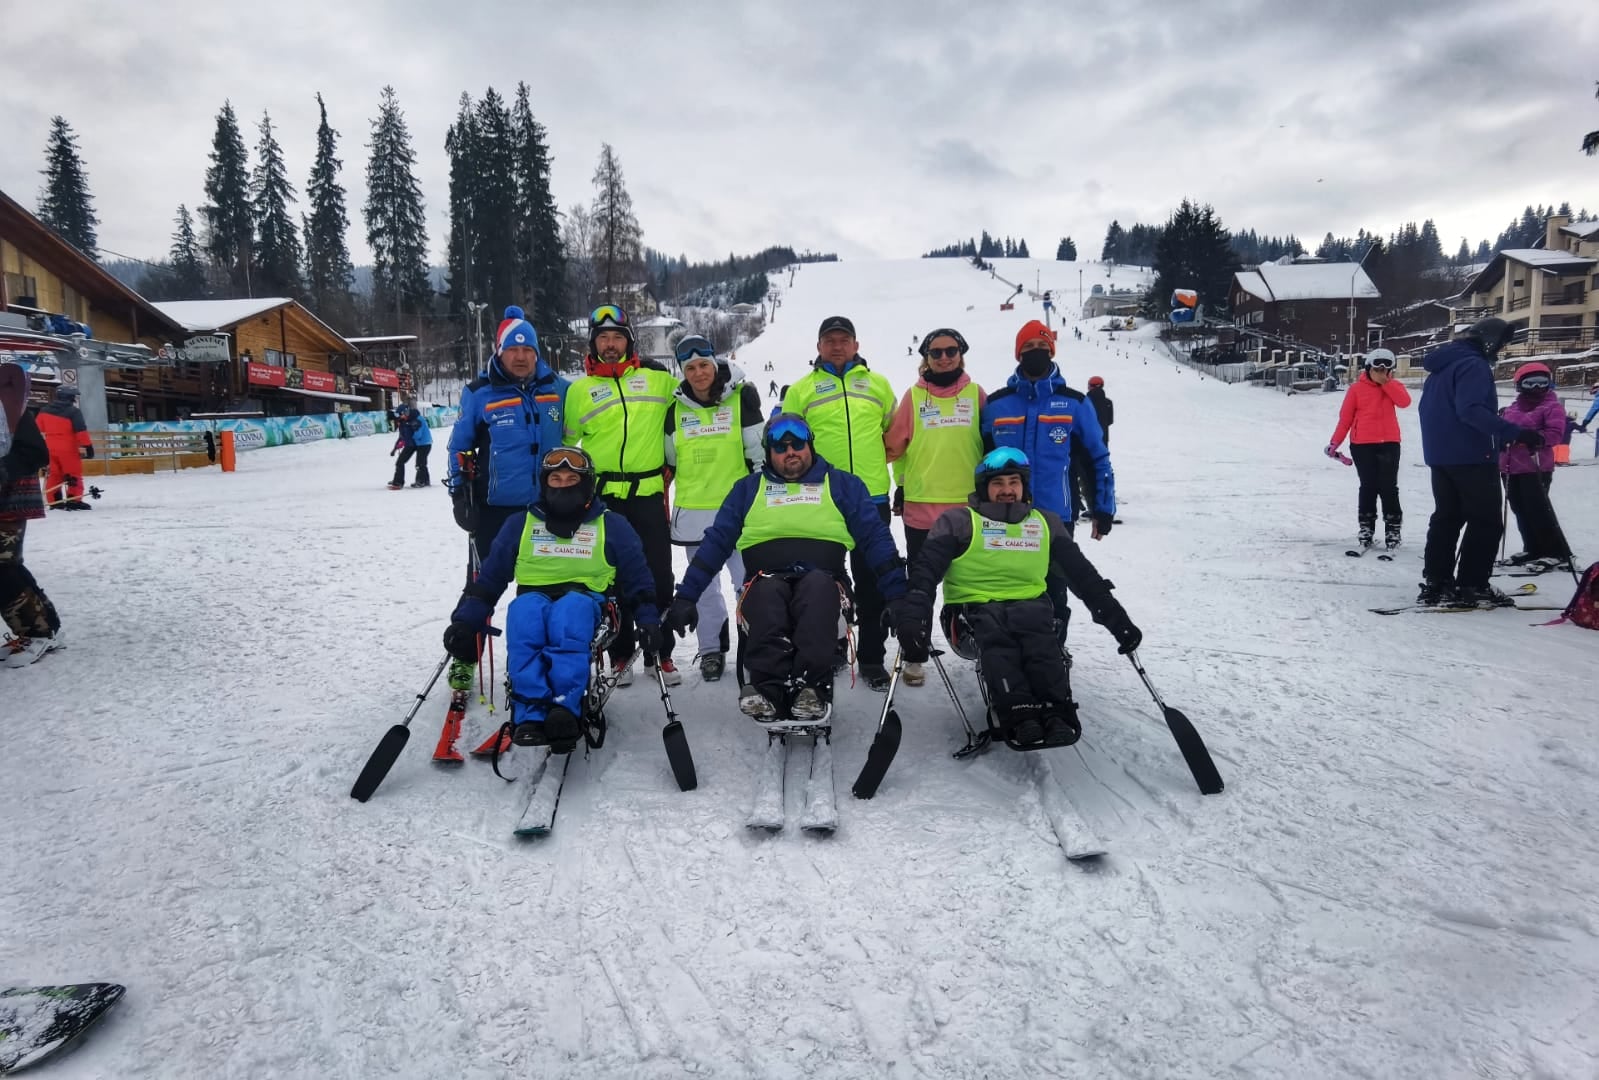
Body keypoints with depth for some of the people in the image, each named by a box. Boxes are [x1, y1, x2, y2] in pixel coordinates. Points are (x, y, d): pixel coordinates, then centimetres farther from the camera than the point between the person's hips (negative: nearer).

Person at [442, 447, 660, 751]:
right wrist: (465, 621, 5)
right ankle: (530, 714, -51)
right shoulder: (520, 524, 18)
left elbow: (637, 579, 17)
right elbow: (490, 576, 17)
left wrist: (648, 620, 2)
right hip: (533, 598, 1)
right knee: (523, 610, -36)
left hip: (586, 601, -1)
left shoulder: (612, 525, 15)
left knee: (570, 609, -39)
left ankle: (565, 710, -56)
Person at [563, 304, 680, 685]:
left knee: (658, 576, 3)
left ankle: (660, 654, 14)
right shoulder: (580, 389, 6)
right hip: (603, 496, 0)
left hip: (649, 493, 0)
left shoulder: (657, 377, 6)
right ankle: (621, 655, 15)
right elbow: (565, 441, 12)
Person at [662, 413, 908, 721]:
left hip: (823, 580, -1)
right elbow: (716, 542, 17)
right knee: (767, 590, -35)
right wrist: (686, 597, 8)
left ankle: (812, 686, -51)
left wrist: (897, 594, 0)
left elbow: (875, 538, 11)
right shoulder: (748, 488, 21)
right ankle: (768, 687, -51)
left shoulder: (843, 485, 17)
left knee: (818, 584, -36)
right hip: (766, 581, 1)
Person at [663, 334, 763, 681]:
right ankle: (711, 650, 22)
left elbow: (758, 451, -2)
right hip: (692, 511, 3)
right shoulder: (676, 408, 6)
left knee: (749, 580, -3)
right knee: (704, 585, 10)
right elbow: (668, 461, 16)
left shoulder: (741, 397, -4)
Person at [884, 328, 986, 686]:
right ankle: (914, 653, 15)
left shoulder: (976, 394, 4)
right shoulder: (914, 396, 1)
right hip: (920, 504, -1)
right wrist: (901, 483, 4)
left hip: (968, 505, 1)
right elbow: (894, 443, 5)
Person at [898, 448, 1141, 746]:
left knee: (1041, 640, -32)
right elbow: (926, 569, -4)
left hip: (1029, 603, 2)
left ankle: (1057, 715, -48)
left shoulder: (1046, 524, 19)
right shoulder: (958, 521, 8)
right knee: (994, 636, -36)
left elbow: (1082, 575, 20)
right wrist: (915, 615, -22)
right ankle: (1019, 715, -52)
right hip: (975, 606, -2)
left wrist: (1116, 618, 11)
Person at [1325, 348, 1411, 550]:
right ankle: (1366, 528, 10)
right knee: (1368, 486, 3)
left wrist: (1387, 382, -11)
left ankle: (1393, 529, 7)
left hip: (1389, 443, 1)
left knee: (1388, 487, 0)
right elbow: (1345, 417, 2)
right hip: (1362, 444, -1)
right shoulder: (1357, 388, 1)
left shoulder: (1394, 386, 7)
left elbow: (1404, 402, -13)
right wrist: (1335, 443, 0)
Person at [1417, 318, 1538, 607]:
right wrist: (1514, 432, -31)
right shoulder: (1473, 365, -14)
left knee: (1446, 517, 13)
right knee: (1485, 521, -1)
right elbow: (1471, 410, -27)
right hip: (1470, 457, -9)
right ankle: (1471, 586, -2)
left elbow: (1426, 407, 23)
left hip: (1440, 455, 9)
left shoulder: (1442, 365, 15)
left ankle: (1436, 582, 12)